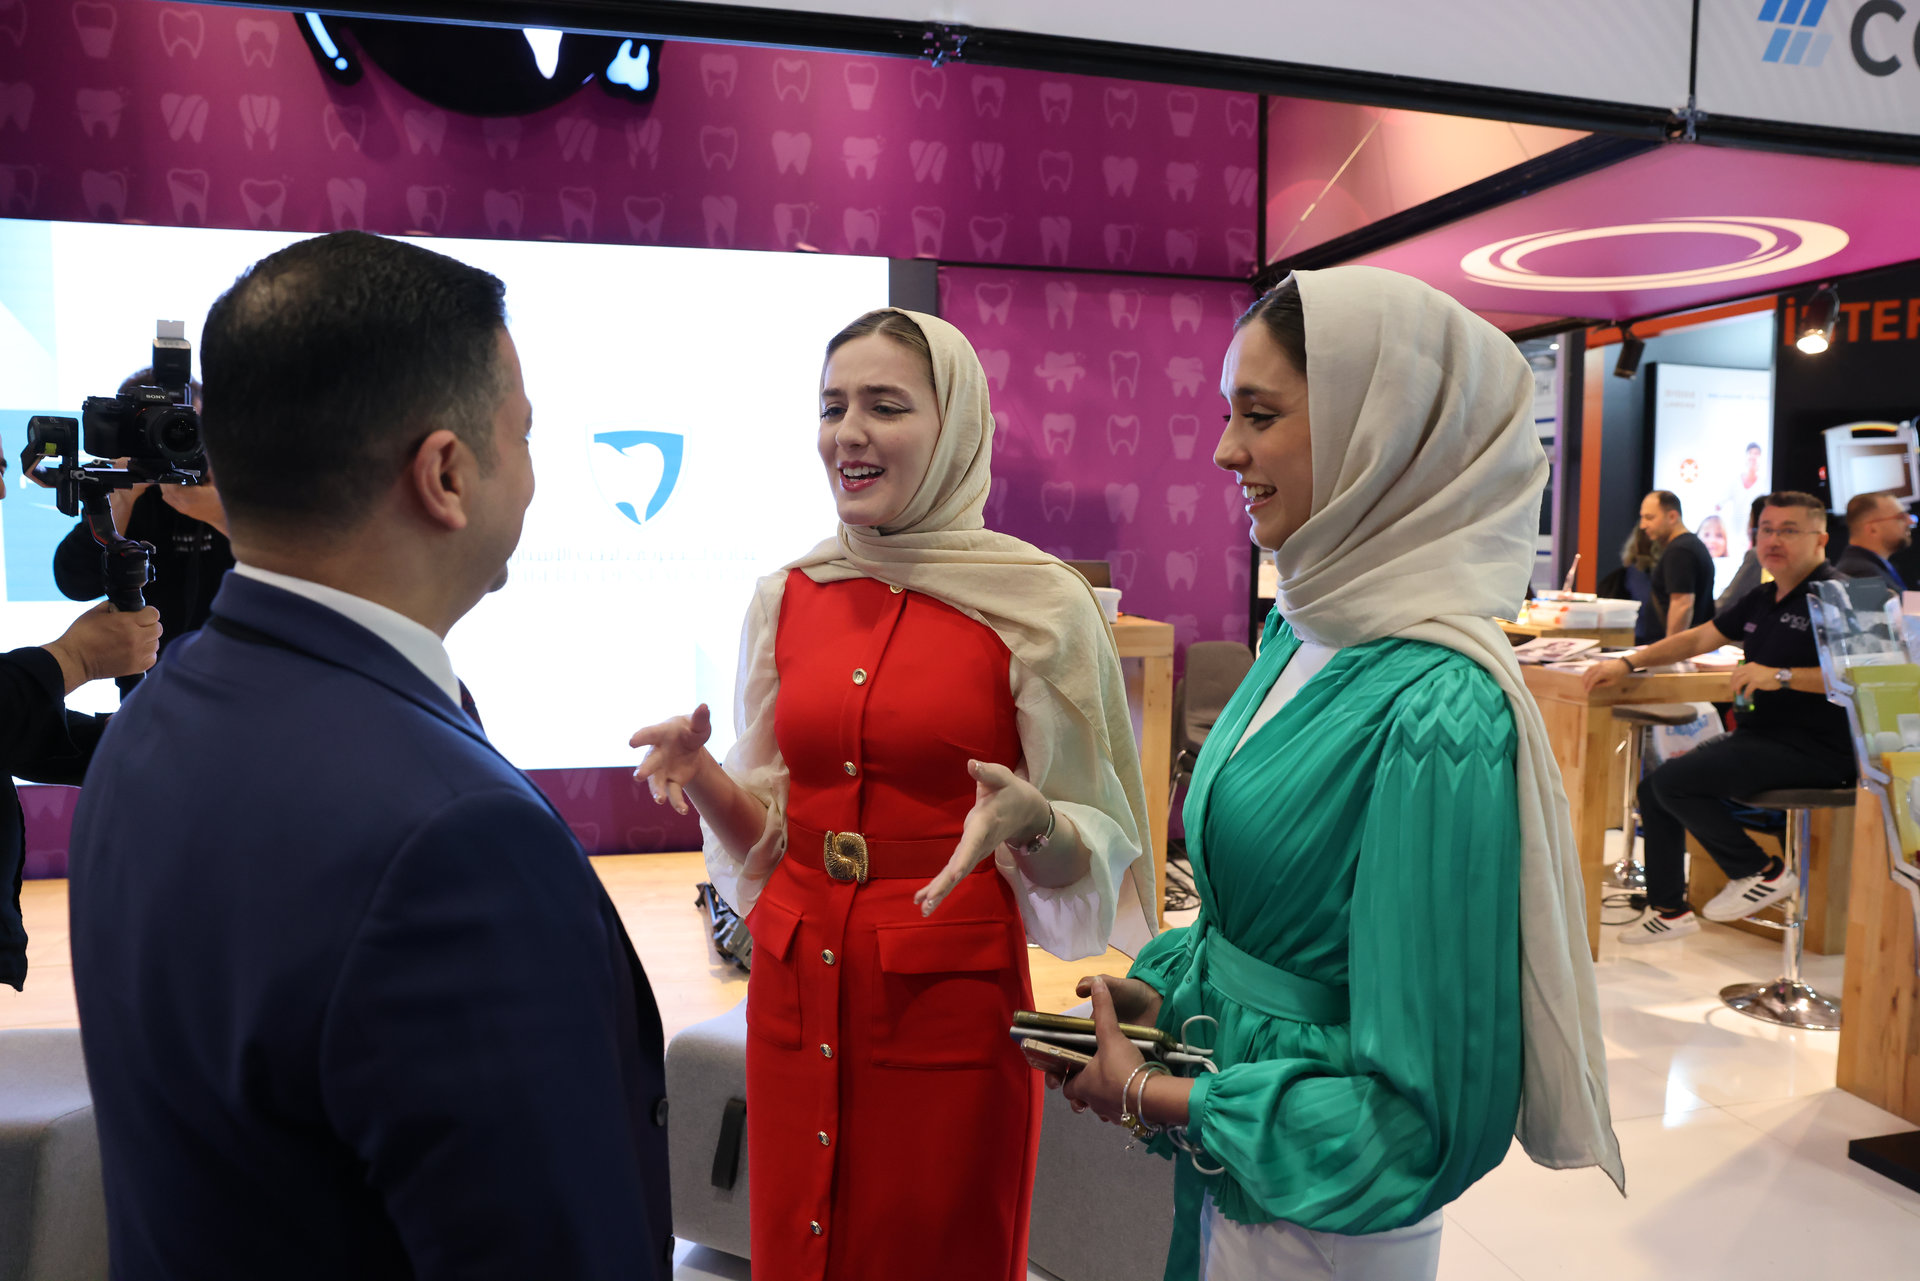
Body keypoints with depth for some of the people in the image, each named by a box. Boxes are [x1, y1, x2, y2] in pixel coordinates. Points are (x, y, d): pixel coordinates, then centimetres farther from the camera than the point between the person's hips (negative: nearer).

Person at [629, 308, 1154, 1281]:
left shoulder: (1037, 601, -10)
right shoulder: (785, 596, 3)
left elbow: (1097, 850, -6)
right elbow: (769, 828, 10)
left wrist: (1031, 824, -27)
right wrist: (700, 773, -10)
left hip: (951, 1000, -4)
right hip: (796, 991, 4)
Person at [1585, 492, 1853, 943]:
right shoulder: (1761, 599, 15)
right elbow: (1697, 639, 19)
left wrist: (1782, 676, -30)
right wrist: (1628, 663, 8)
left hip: (1813, 749, -9)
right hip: (1760, 737, 9)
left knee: (1673, 780, -20)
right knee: (1653, 788, 5)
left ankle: (1762, 873, -1)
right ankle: (1668, 909, 15)